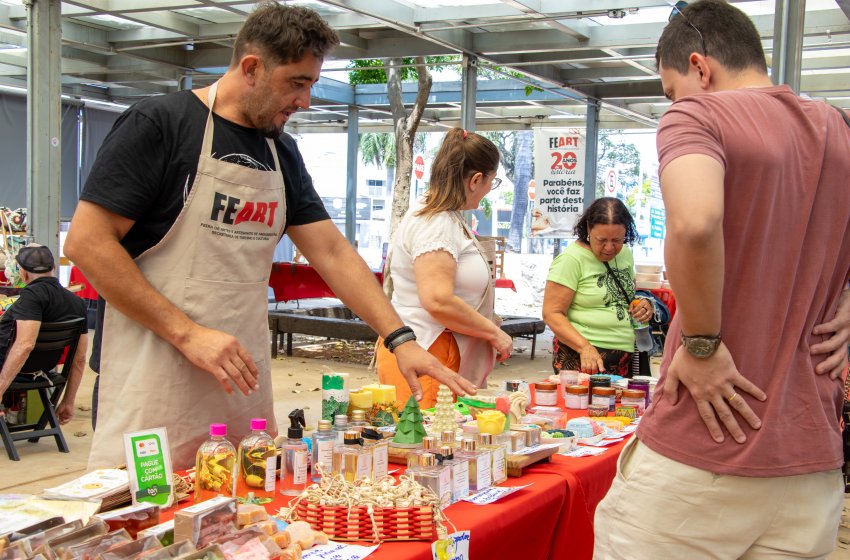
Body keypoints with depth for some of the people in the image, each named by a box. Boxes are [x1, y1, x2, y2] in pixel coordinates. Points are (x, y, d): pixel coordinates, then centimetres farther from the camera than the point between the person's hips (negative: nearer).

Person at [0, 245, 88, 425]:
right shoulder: (78, 303, -1)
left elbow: (25, 345, -35)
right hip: (38, 373, 7)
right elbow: (79, 360, 3)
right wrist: (68, 402, 12)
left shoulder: (33, 294, -22)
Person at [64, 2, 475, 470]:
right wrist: (187, 333, -17)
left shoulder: (282, 153, 13)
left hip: (243, 381, 6)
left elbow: (332, 252, 12)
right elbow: (87, 241, -12)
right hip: (156, 386, -6)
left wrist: (400, 339, 2)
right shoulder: (158, 124, -7)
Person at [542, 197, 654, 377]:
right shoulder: (571, 259, -9)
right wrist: (585, 347, -24)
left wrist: (643, 304, 5)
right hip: (581, 357, -6)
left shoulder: (625, 253, 11)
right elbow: (552, 314, -13)